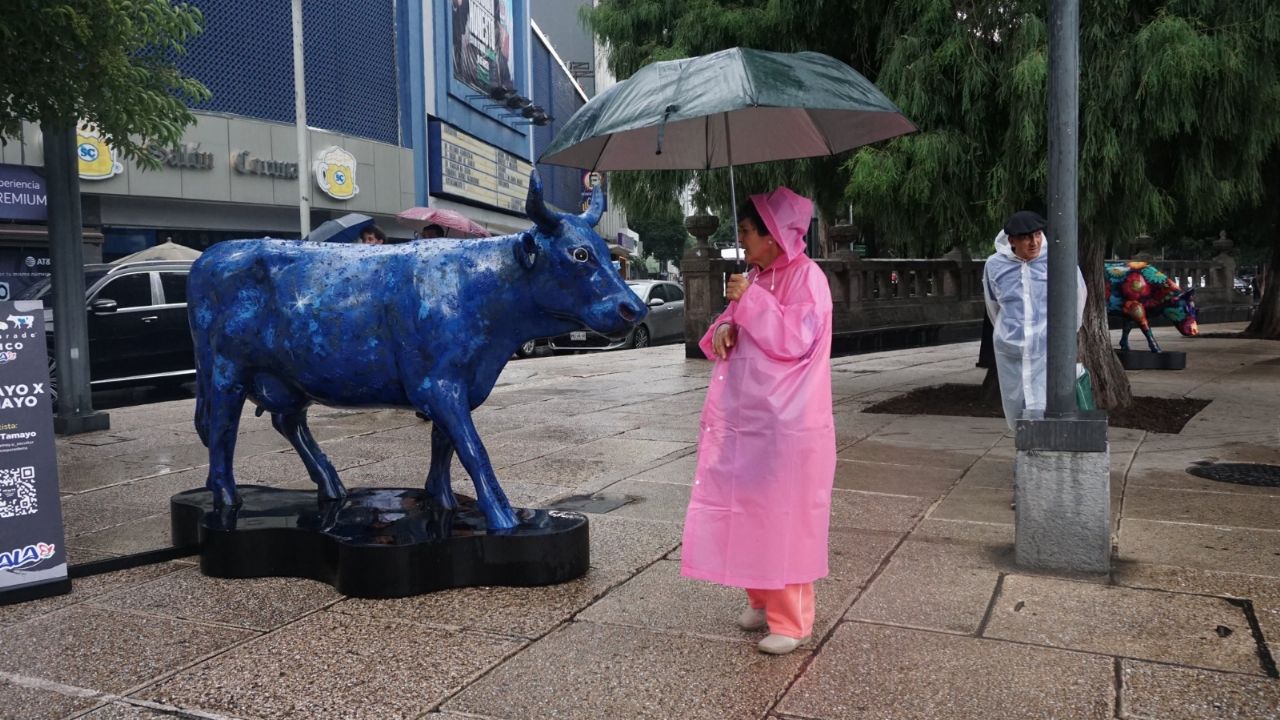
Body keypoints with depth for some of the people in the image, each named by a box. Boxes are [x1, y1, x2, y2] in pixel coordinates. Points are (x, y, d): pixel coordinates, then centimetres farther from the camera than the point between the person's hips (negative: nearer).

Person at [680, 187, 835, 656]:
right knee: (748, 510, 13)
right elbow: (734, 334, 19)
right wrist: (723, 329, -4)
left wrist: (751, 301, -19)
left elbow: (797, 339, -19)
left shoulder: (806, 277, -10)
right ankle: (762, 601, 28)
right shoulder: (756, 277, 14)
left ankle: (791, 619, 10)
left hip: (785, 423, -8)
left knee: (783, 517, -2)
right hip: (745, 419, 8)